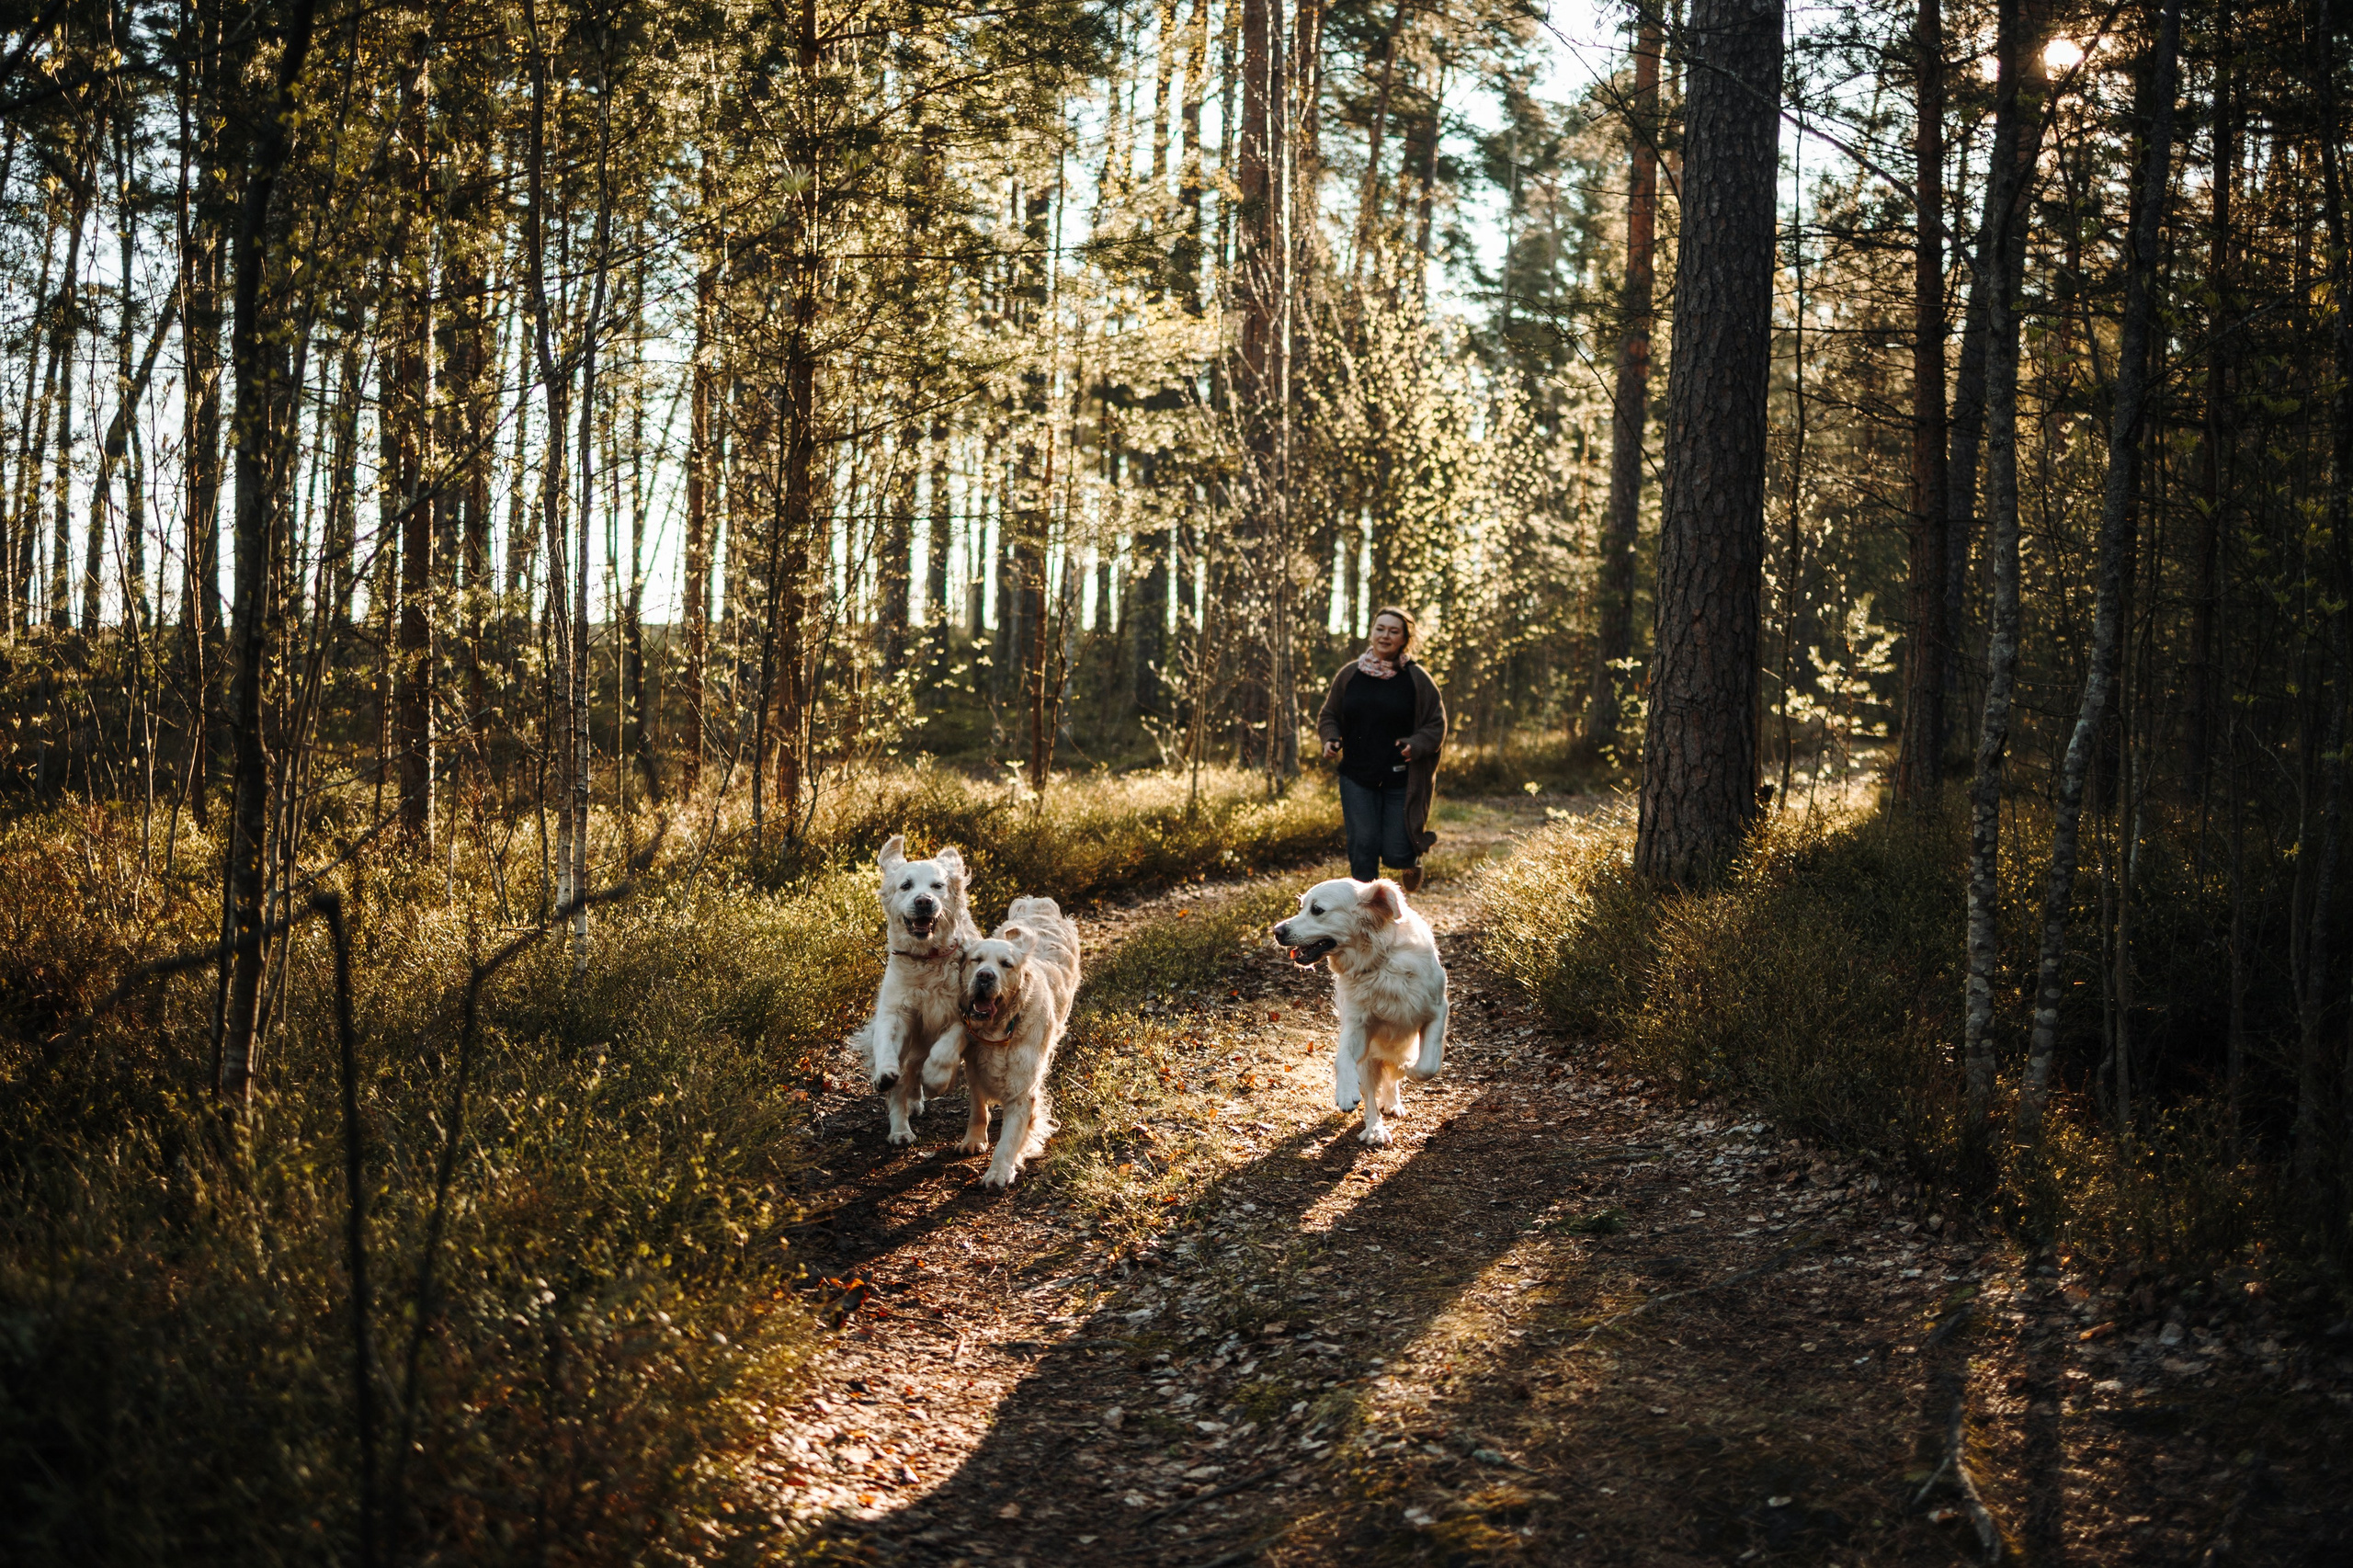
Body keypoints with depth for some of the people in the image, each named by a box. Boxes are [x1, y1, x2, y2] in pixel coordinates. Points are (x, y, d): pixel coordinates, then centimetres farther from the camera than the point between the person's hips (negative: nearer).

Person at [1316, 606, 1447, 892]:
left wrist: (1416, 745, -19)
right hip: (1357, 778, 2)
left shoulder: (1417, 679, -2)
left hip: (1402, 780, -2)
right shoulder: (1350, 674, 4)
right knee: (1363, 847, -5)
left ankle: (1412, 860, 36)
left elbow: (1436, 725, 0)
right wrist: (1330, 739, -7)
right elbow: (1328, 715, 14)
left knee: (1396, 853, -1)